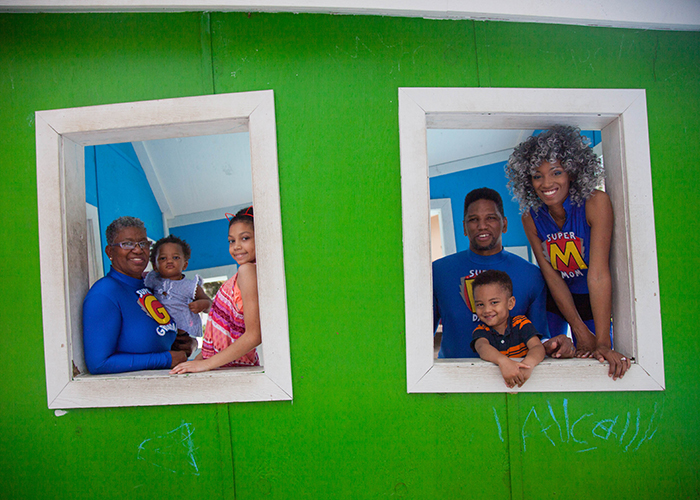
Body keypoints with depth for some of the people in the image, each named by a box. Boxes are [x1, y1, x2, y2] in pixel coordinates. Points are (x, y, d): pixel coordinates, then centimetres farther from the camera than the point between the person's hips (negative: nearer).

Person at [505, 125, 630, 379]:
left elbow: (599, 273, -29)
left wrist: (603, 342, -32)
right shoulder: (531, 218, -12)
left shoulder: (595, 202, -23)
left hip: (594, 301, -2)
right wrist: (581, 332, -21)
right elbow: (551, 276, -15)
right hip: (553, 301, 2)